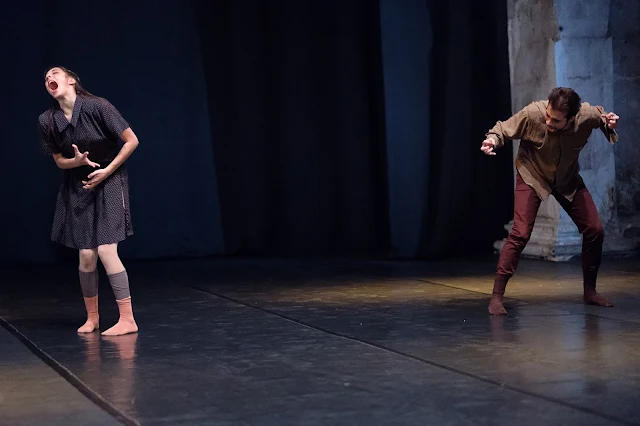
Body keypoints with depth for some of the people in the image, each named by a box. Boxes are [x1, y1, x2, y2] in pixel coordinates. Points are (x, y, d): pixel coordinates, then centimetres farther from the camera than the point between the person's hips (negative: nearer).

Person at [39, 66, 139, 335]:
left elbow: (131, 141, -12)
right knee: (86, 256, 0)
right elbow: (60, 161, 6)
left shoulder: (97, 107, -18)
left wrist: (108, 170, -12)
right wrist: (78, 160, -16)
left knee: (106, 251, -14)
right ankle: (91, 318, 19)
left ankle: (127, 320, -6)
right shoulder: (47, 121, -6)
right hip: (78, 187, 4)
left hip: (109, 181, -4)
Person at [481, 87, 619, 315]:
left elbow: (600, 116, 1)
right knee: (520, 234, -18)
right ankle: (497, 296, -11)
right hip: (532, 176, -3)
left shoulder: (586, 115, -25)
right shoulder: (531, 114, -33)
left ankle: (590, 291, 20)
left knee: (594, 230, 0)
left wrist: (609, 124, -22)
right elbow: (504, 129, -16)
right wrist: (493, 139, -38)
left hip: (568, 179, 4)